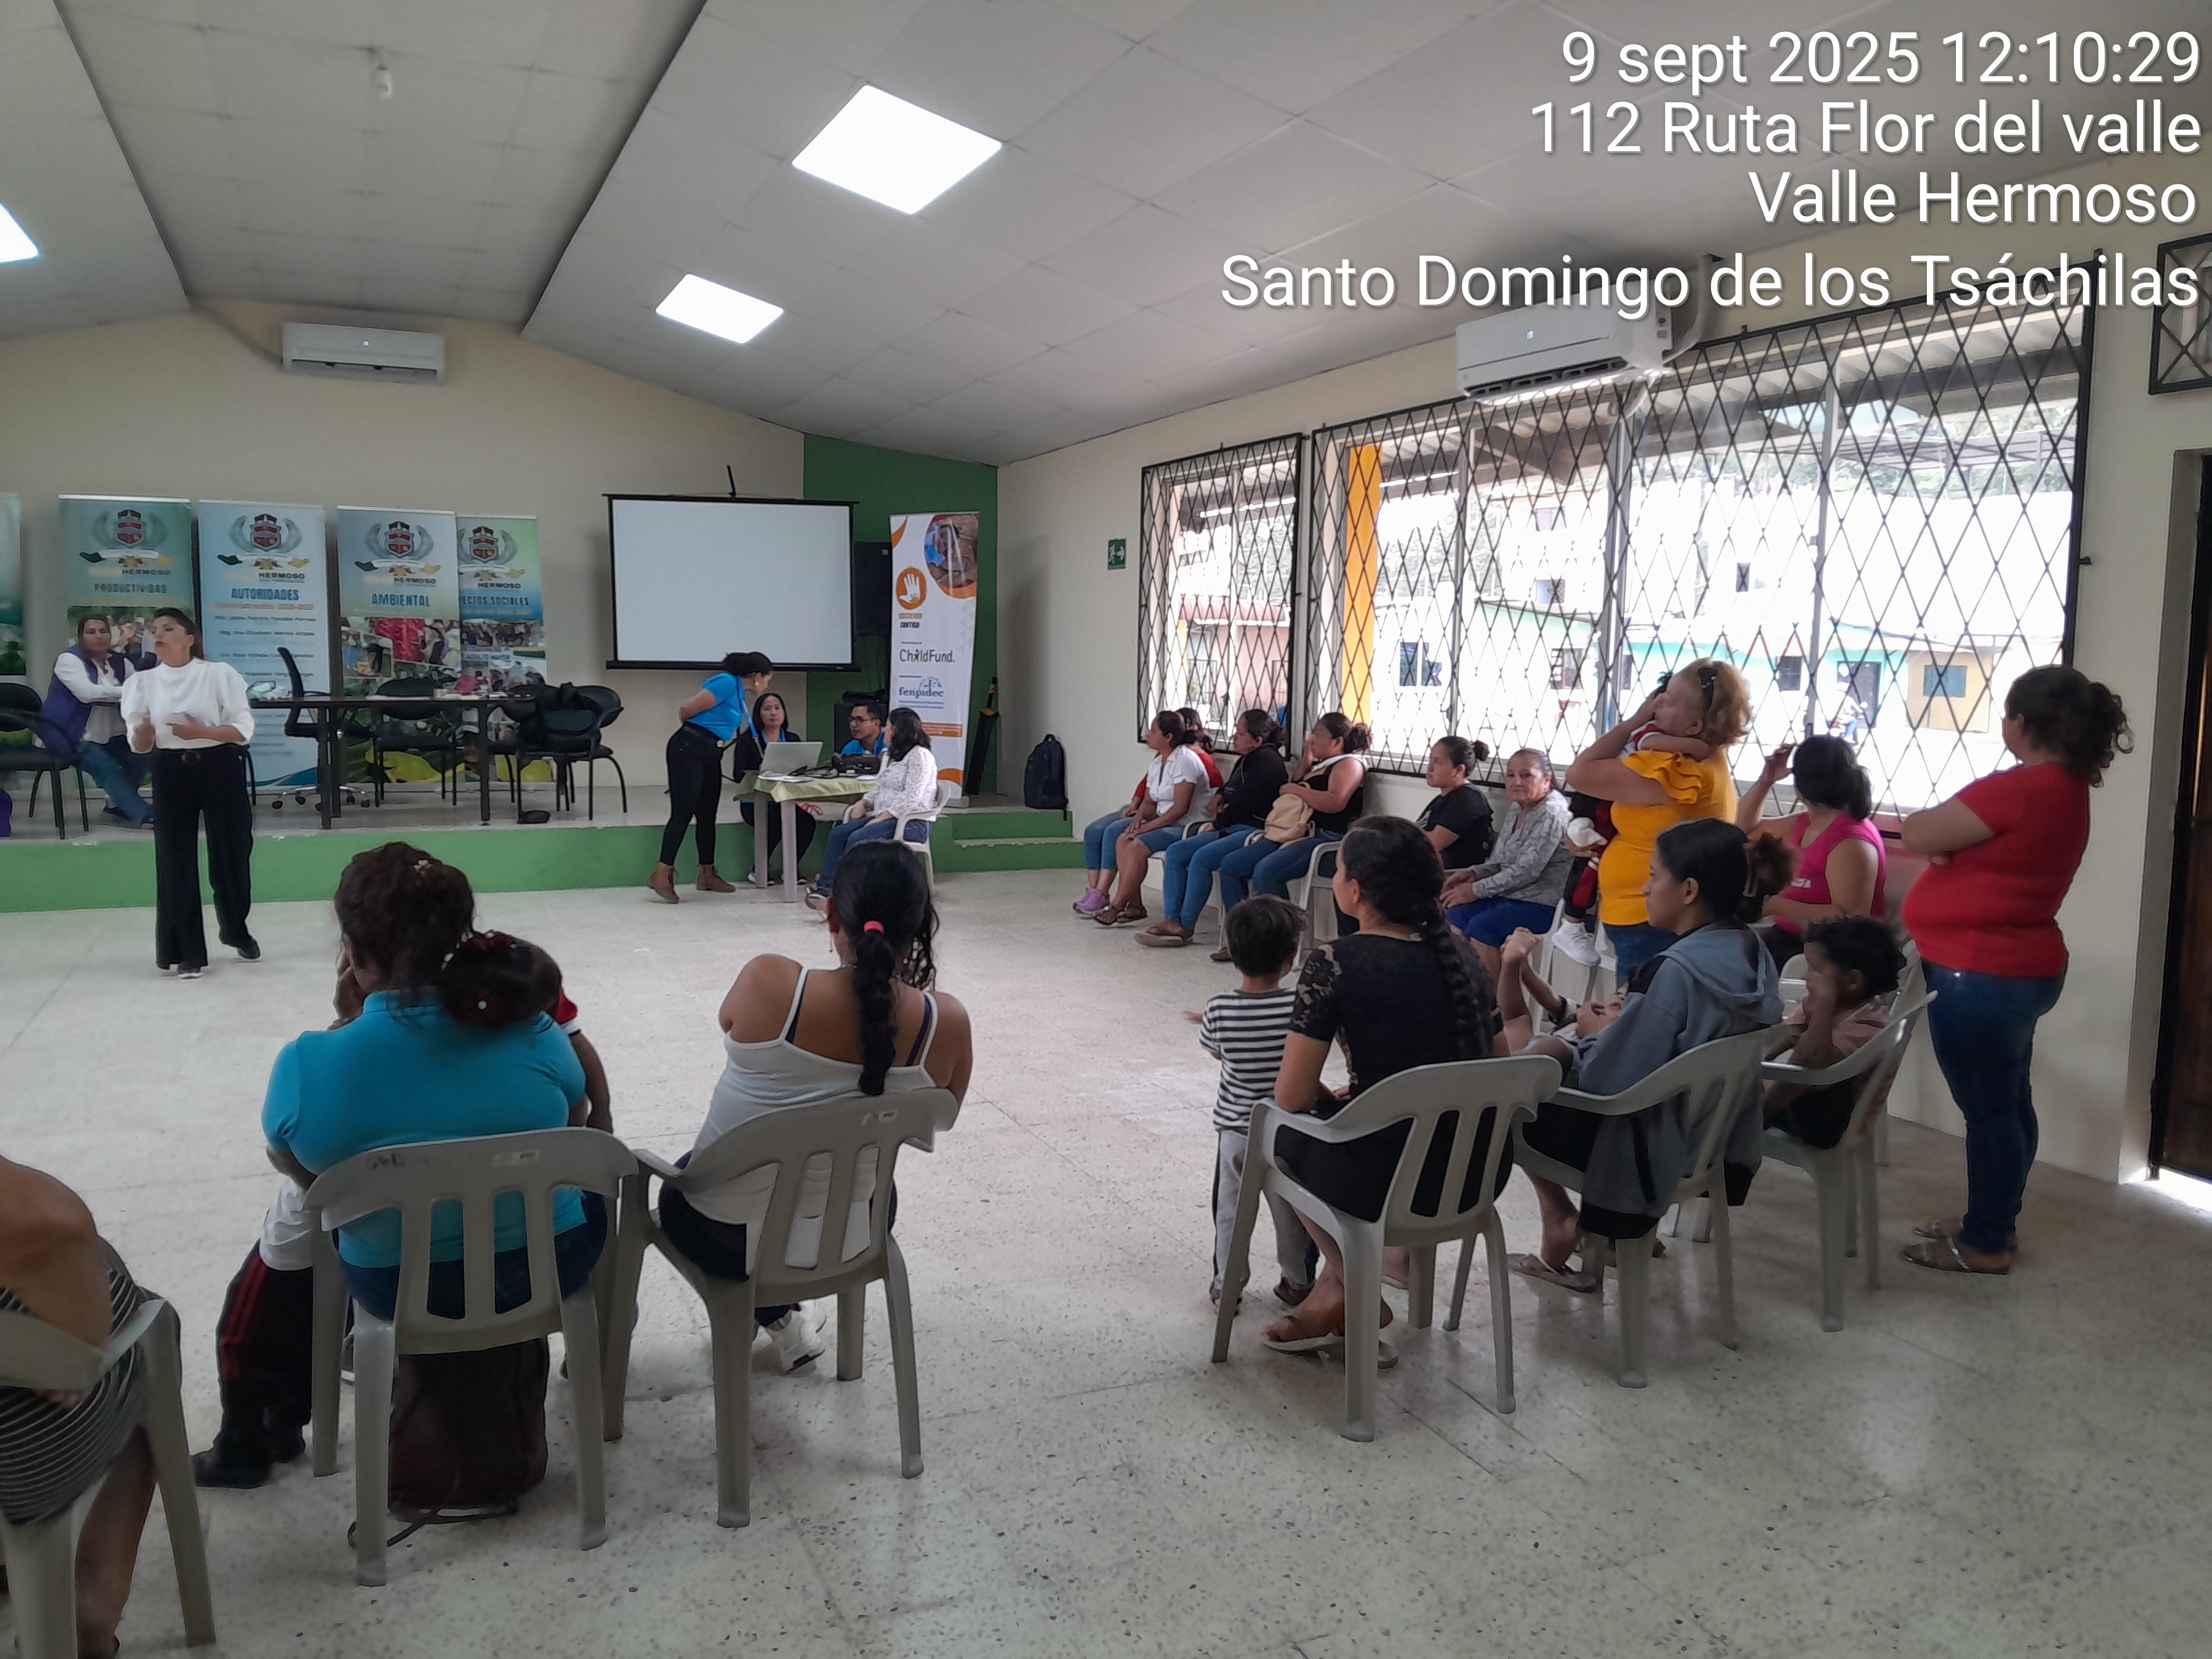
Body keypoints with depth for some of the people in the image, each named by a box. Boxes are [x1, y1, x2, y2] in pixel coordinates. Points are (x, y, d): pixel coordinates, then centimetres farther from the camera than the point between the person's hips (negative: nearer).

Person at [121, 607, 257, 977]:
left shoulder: (220, 674, -4)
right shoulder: (142, 682, 3)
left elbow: (244, 730, -5)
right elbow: (140, 746, 2)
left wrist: (202, 732, -20)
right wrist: (144, 731, -21)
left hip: (221, 769, -2)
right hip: (171, 773, 2)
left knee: (232, 853, 6)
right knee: (175, 861, 1)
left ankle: (236, 931, 31)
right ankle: (186, 951, 10)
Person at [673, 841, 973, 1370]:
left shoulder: (767, 982, -26)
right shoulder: (947, 1023, -20)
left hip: (725, 1237, -1)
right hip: (847, 1241, 2)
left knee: (680, 1183, 36)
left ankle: (778, 1320, 34)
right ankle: (782, 1322, 42)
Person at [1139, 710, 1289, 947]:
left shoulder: (1268, 762, -13)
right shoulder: (1247, 760, 18)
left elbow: (1244, 803, -17)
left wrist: (1219, 821, -2)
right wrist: (1220, 797, 10)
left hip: (1255, 830, -11)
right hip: (1233, 829, 11)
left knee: (1202, 858, -28)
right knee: (1175, 852, -3)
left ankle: (1186, 926, -17)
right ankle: (1171, 920, -12)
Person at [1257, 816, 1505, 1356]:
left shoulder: (1335, 962, -14)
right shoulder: (1461, 952, 4)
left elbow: (1292, 1097, -14)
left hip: (1388, 1184, -5)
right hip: (1481, 1178, 6)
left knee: (1287, 1130, 25)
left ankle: (1349, 1284, 23)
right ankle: (1336, 1286, 31)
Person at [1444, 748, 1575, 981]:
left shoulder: (1551, 814, -18)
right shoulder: (1518, 810, 11)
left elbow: (1527, 871, -24)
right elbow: (1501, 861, 19)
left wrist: (1477, 889, -19)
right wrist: (1473, 873, 0)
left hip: (1541, 904, -9)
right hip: (1511, 896, 9)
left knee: (1481, 926, -24)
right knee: (1457, 914, -3)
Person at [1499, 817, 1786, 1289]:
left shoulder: (1679, 969, -30)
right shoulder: (1751, 952, -3)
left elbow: (1613, 1078, -27)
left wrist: (1598, 1032, -8)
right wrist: (1621, 1025, 4)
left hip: (1646, 1141, -8)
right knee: (1550, 1049, 22)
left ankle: (1562, 1219, 20)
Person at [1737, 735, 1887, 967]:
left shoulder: (1851, 843, -18)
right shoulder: (1806, 824, 11)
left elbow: (1849, 919, -27)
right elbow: (1747, 828, 28)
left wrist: (1773, 905, -29)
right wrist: (1766, 780, 13)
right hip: (1788, 936, 9)